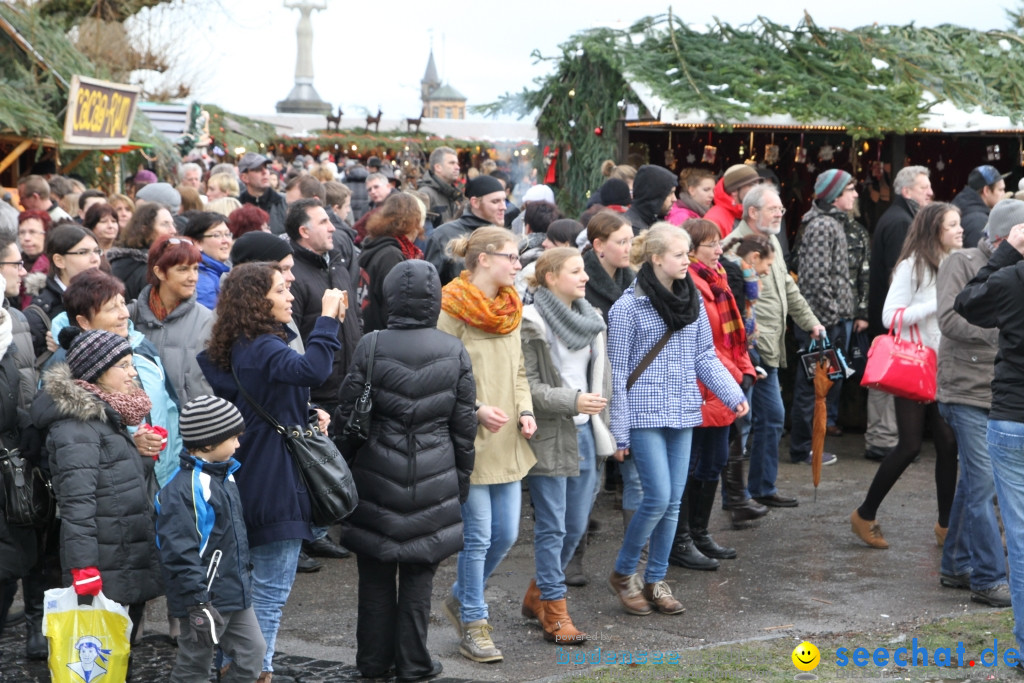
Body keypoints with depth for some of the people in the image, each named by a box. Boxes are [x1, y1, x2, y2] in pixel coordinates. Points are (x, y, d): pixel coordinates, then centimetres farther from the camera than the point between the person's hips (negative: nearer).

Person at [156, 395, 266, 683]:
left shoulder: (224, 474, 9)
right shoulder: (183, 489, -22)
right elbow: (180, 552, -25)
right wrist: (198, 603, -25)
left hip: (236, 594, 9)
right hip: (207, 600, -9)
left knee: (253, 652, 12)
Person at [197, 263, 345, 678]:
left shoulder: (241, 347, 11)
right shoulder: (263, 348, -20)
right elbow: (311, 370, -38)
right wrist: (328, 318, -31)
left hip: (250, 483, 10)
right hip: (275, 485, -10)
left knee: (262, 584, 20)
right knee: (272, 588, -3)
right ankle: (258, 669, 2)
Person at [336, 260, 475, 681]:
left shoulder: (370, 348, -8)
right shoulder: (455, 353, -3)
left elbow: (347, 415, -2)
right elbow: (465, 426, 3)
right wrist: (462, 480, 14)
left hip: (377, 475, -1)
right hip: (434, 480, 1)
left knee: (376, 573, 11)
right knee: (418, 576, 9)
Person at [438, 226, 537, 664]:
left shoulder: (510, 309, 12)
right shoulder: (453, 309, -12)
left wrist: (525, 410, 2)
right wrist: (476, 409, -21)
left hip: (507, 443, 7)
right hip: (470, 443, -7)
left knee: (506, 533, 9)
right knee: (478, 536, -2)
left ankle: (461, 598, 33)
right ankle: (474, 624, 13)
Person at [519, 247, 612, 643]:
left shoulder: (590, 320, 13)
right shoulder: (531, 323, -11)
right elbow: (526, 386, -15)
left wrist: (604, 426, 16)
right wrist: (572, 401, -22)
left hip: (584, 433, 7)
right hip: (549, 436, -7)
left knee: (576, 525, 11)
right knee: (552, 526, -2)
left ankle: (538, 594, 28)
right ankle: (554, 612, 5)